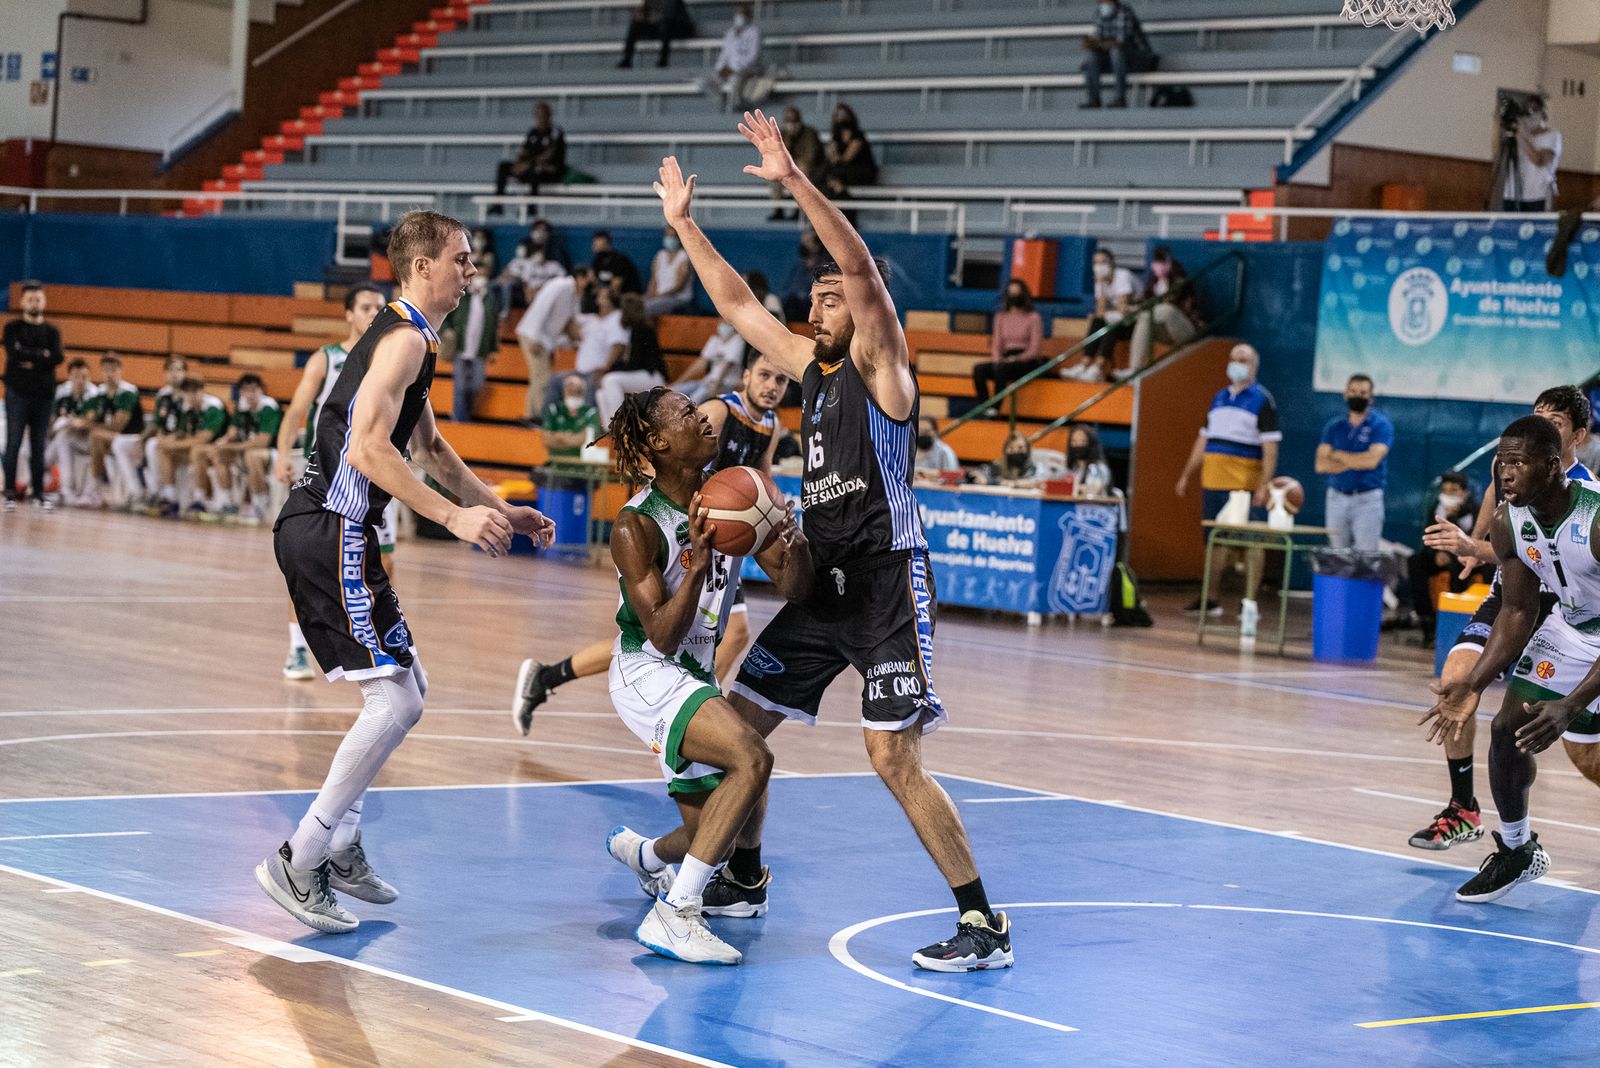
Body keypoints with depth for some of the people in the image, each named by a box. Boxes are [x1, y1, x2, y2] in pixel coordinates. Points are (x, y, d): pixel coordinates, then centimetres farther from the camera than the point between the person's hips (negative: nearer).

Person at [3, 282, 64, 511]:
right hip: (17, 394, -2)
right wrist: (42, 355, -10)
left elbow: (57, 358, -7)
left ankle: (39, 492, 9)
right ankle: (10, 493, -1)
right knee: (13, 444, -4)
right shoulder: (12, 328, 4)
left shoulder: (51, 331, 9)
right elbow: (13, 353, -14)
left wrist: (30, 361, -11)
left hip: (44, 395, 2)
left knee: (39, 446, 5)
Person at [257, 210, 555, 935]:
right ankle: (298, 862, -8)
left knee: (404, 687, 17)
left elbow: (430, 449, 32)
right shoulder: (406, 338, -12)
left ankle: (340, 846, 21)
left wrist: (501, 509, 29)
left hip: (327, 527, 11)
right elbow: (368, 448, -24)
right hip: (329, 530, -11)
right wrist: (453, 517, -25)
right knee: (395, 702, -12)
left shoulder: (408, 338, 21)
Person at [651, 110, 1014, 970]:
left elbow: (863, 267, -22)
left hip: (886, 583, -9)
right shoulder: (812, 368, 15)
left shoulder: (879, 362, -6)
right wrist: (683, 224, 21)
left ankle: (982, 924, -12)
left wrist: (794, 181, -28)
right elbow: (737, 304, 23)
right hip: (823, 583, 9)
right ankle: (743, 878, 32)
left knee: (892, 756, -16)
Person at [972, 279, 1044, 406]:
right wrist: (997, 358, -8)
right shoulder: (1001, 317, 16)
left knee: (1001, 368, -36)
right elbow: (997, 344, 13)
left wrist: (1015, 359, -18)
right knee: (978, 369, -23)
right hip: (1006, 361, 5)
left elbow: (1034, 350, -6)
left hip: (1027, 362, -5)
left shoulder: (1033, 318, 0)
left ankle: (996, 409, -36)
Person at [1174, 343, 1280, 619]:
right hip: (1213, 481, 6)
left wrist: (1264, 485, -17)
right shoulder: (1220, 397, 17)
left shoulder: (1262, 400, -2)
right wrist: (1186, 475, 19)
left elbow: (1270, 447, -8)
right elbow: (1204, 439, 23)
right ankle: (1212, 599, 11)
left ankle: (1249, 602, -2)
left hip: (1244, 484, -6)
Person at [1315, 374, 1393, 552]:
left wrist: (1338, 455, -4)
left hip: (1367, 499, -4)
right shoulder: (1334, 426, 10)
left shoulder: (1381, 425, -2)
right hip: (1337, 497, 4)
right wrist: (1355, 462, -11)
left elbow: (1372, 459, -17)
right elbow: (1321, 465, 0)